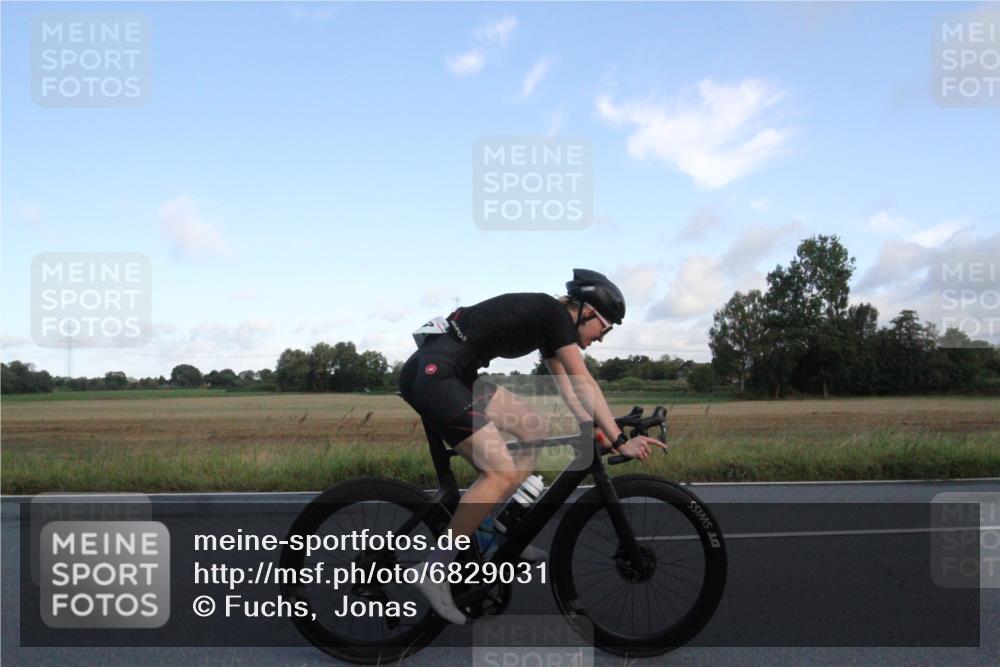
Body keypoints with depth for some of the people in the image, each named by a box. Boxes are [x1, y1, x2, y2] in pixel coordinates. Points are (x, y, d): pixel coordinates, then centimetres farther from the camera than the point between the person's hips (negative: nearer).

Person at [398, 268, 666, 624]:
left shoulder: (548, 323, 21)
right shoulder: (556, 313, -6)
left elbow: (569, 388, 18)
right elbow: (585, 385, -12)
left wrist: (598, 430, 9)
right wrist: (620, 441, -11)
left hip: (455, 374, 10)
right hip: (433, 372, -10)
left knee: (534, 430, 12)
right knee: (502, 472, -16)